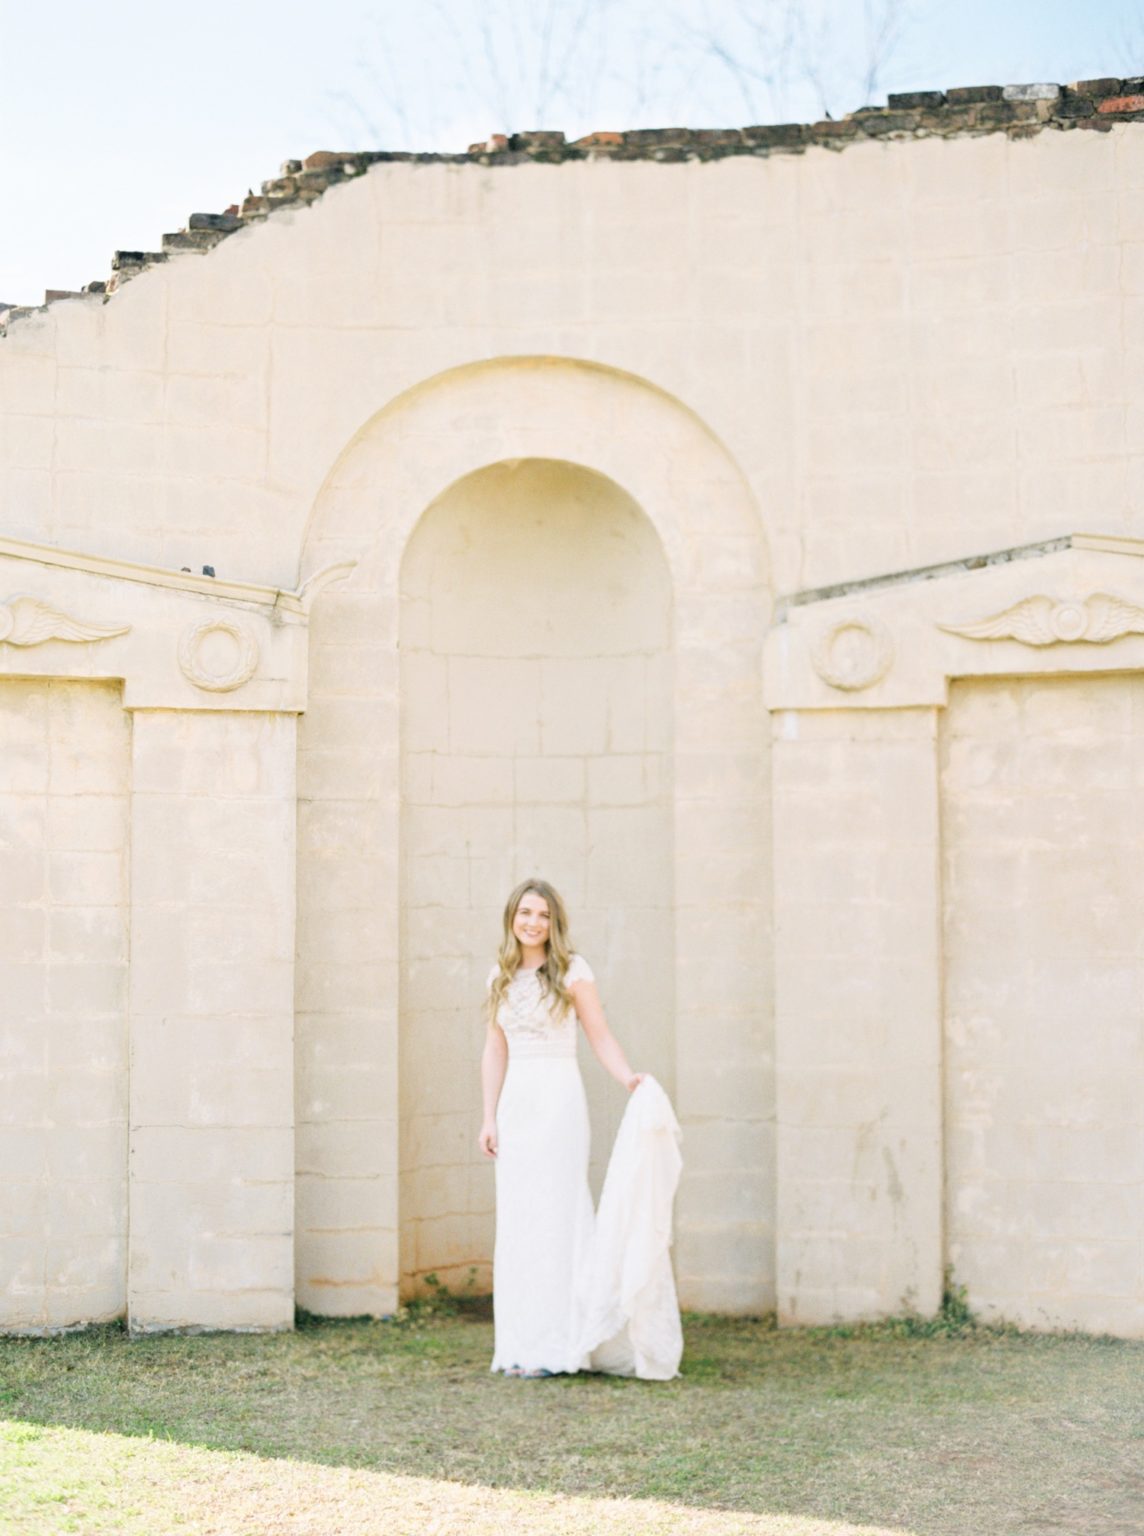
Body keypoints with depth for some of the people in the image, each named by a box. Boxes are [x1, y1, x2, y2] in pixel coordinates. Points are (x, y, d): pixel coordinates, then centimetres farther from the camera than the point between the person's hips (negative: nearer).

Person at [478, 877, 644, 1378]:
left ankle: (555, 1347, -2)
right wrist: (489, 1118, 8)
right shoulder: (501, 975, 11)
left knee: (554, 1216, -6)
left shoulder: (572, 970, -3)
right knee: (515, 1221, 5)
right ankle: (520, 1345, 11)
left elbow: (601, 1037, -5)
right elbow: (495, 1050, 13)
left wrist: (629, 1078, -21)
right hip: (516, 1103, 5)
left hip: (559, 1099, -5)